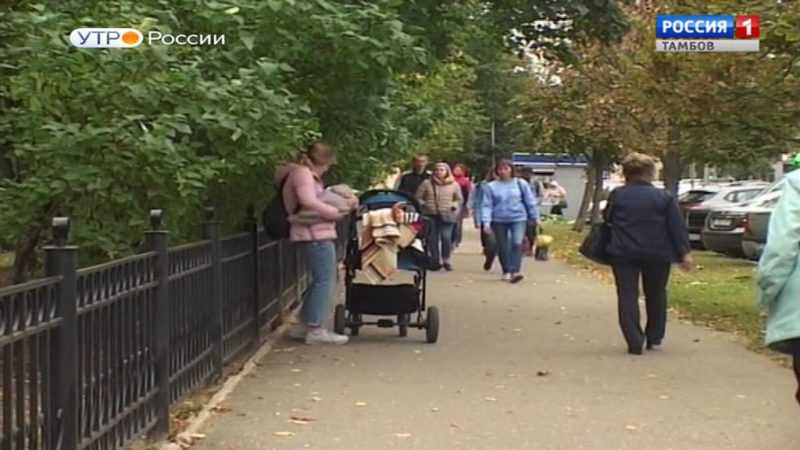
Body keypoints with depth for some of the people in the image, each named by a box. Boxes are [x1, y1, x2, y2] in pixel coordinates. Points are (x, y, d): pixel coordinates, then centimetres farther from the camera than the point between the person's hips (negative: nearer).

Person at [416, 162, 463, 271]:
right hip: (430, 215, 1)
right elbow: (418, 197, 11)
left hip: (447, 216, -1)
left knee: (446, 237, -13)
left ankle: (446, 260, 1)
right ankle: (435, 261, 11)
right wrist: (423, 204, -5)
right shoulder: (426, 183, 7)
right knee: (433, 238, -1)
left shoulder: (454, 185, 9)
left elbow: (459, 200, 17)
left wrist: (453, 206, 0)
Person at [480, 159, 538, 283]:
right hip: (499, 220, 1)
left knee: (517, 244, -18)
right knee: (503, 247, 9)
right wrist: (486, 222, -16)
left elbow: (530, 202, 6)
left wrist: (535, 217, 8)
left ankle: (515, 272, -22)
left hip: (518, 219, -1)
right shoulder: (491, 187, -1)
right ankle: (506, 272, 24)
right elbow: (487, 205, -5)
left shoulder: (521, 184, 1)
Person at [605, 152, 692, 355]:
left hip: (623, 254, -1)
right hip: (657, 255, 1)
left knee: (627, 296, 0)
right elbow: (677, 228, -4)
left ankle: (635, 342, -11)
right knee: (656, 295, 17)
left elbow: (607, 218, 12)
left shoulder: (617, 195, 0)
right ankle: (654, 339, 24)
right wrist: (684, 253, -3)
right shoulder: (664, 197, -1)